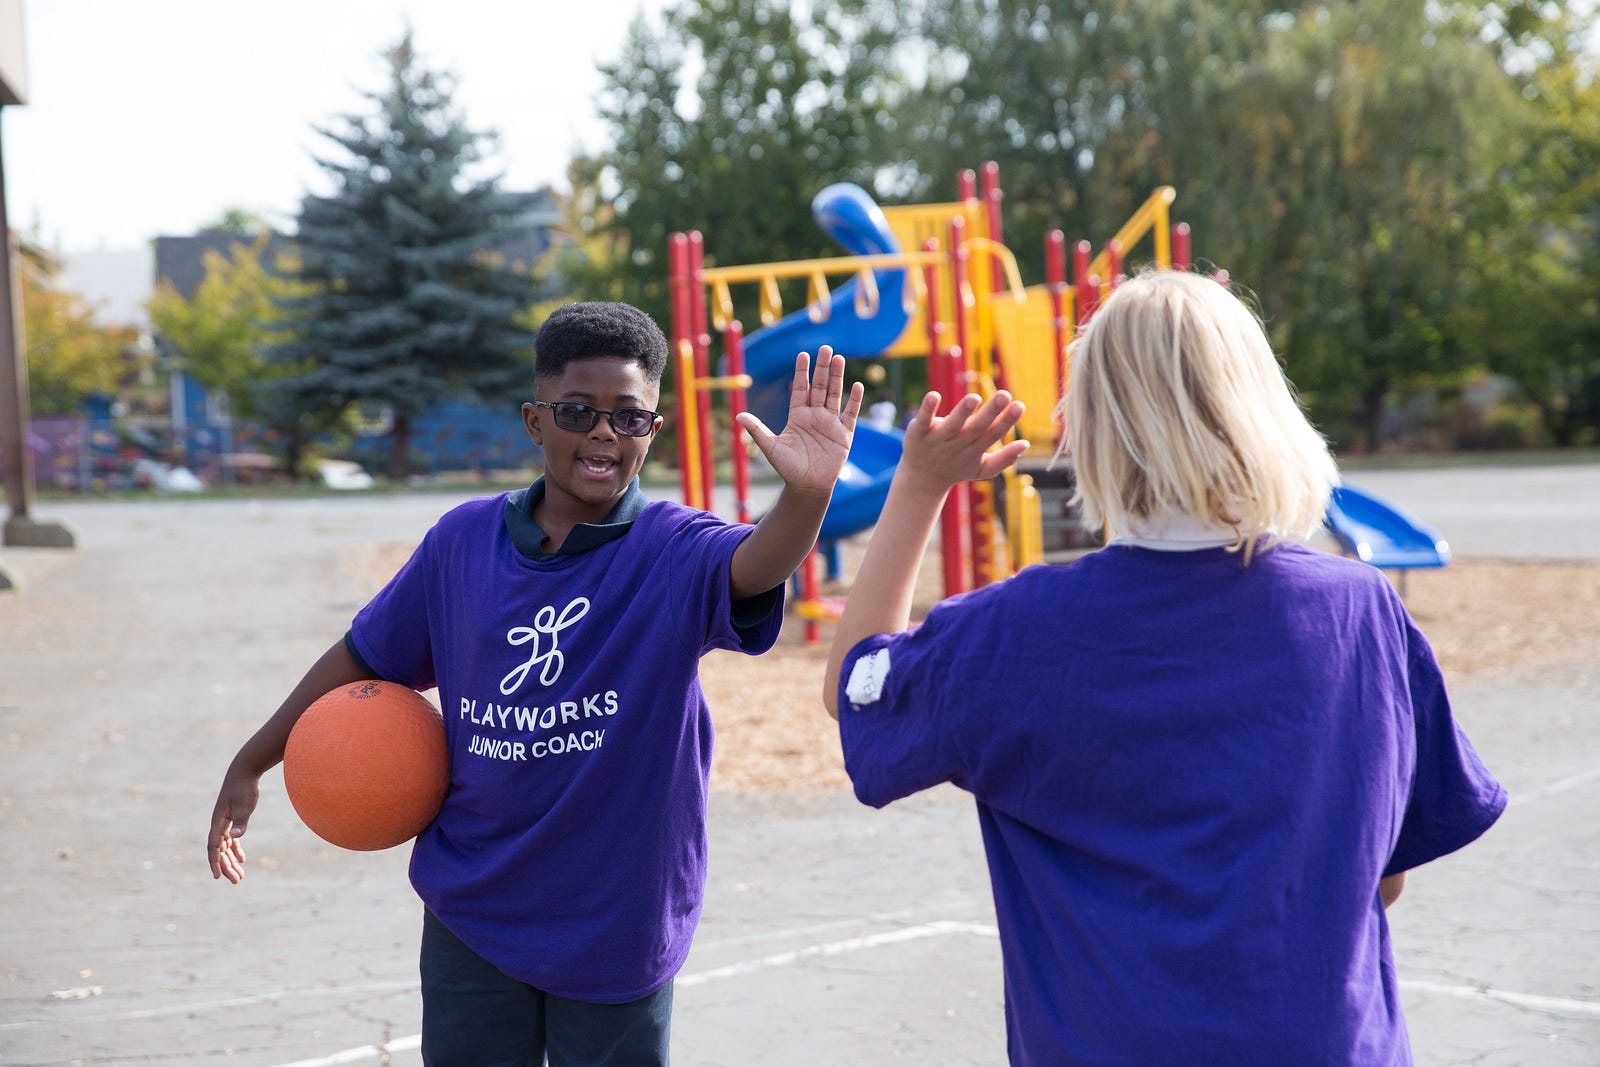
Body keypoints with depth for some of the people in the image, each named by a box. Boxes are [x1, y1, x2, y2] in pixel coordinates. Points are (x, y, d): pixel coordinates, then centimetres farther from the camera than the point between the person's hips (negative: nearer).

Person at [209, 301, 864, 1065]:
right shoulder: (463, 541, -2)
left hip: (614, 936, -3)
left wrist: (807, 492, -56)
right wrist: (252, 764, 12)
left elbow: (754, 564, -34)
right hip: (469, 919, 3)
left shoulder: (674, 552, -12)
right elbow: (365, 656, 9)